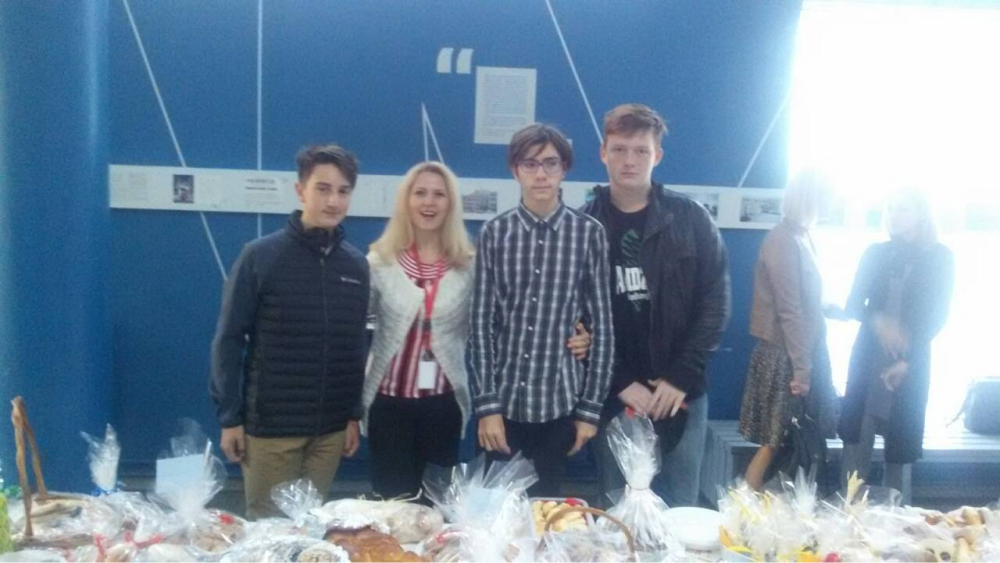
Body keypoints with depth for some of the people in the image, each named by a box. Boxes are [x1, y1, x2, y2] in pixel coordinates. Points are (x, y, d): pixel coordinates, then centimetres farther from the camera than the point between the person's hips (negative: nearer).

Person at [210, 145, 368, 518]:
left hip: (331, 427, 3)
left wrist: (355, 414, 8)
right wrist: (229, 417, -8)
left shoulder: (356, 265, 3)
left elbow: (356, 345, 9)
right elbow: (229, 340, -6)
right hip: (270, 425, -3)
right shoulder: (261, 256, -8)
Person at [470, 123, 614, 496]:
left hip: (559, 403, 0)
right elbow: (481, 323, -2)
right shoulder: (495, 233, -2)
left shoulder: (589, 233, -2)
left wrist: (590, 407, -2)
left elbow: (601, 325, -1)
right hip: (503, 400, 0)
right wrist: (486, 404, -7)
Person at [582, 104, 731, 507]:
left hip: (681, 394, 0)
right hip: (613, 397, 0)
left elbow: (715, 302, -1)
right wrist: (621, 383, -9)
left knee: (679, 510, 8)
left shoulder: (691, 219, 2)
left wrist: (681, 376, -9)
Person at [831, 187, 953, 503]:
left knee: (900, 448, 1)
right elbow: (853, 307, 5)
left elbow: (937, 317, -1)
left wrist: (907, 361, -11)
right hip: (867, 359, 2)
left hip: (912, 364, -2)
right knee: (855, 440, -2)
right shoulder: (875, 253, 9)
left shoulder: (939, 257, 4)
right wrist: (877, 321, -18)